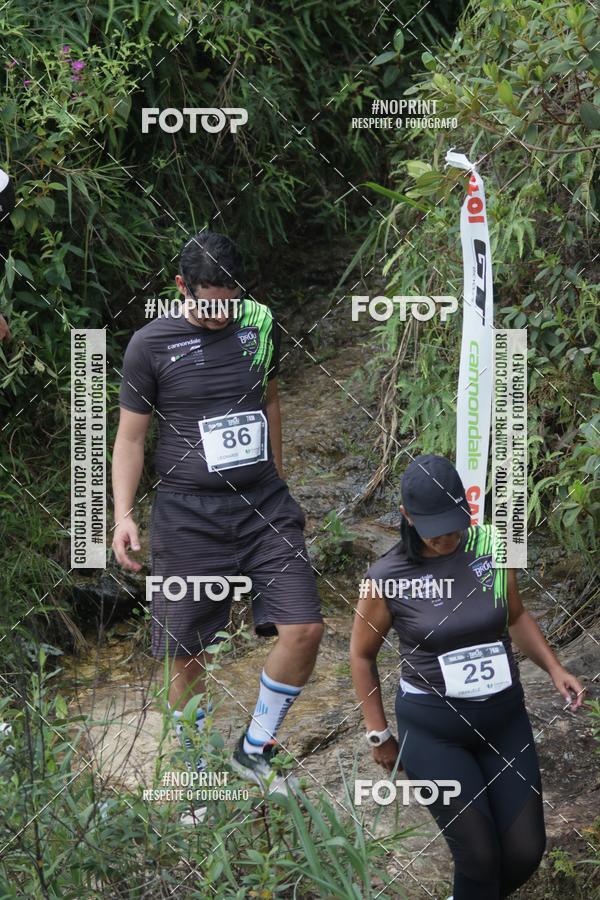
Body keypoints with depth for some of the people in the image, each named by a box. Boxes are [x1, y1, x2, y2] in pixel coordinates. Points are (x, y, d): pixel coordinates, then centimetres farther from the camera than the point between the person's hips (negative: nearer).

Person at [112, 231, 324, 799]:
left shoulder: (259, 325, 5)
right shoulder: (151, 344, -6)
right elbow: (130, 437, 0)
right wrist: (123, 514, -10)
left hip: (263, 506, 3)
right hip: (188, 515, -3)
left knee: (305, 628, -10)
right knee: (188, 656, 1)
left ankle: (254, 750, 10)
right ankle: (194, 770, 22)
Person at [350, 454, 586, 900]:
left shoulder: (491, 549, -6)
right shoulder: (388, 577, -13)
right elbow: (362, 654, 3)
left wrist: (554, 668, -3)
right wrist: (379, 736, 4)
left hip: (504, 717, 3)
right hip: (433, 729, -3)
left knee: (525, 851, 5)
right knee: (480, 855, -6)